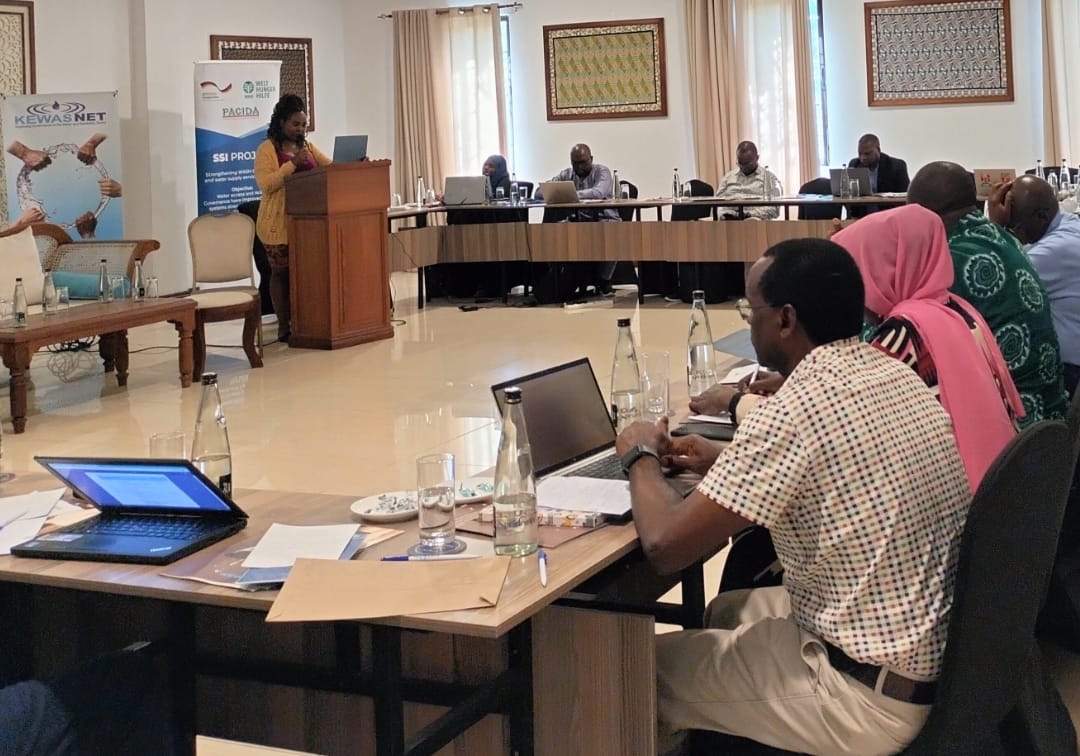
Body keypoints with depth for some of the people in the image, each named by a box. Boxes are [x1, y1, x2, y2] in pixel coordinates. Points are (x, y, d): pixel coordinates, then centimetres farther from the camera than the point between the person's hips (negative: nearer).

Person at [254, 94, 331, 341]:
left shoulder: (307, 147, 14)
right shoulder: (267, 149, -5)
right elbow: (265, 183, -16)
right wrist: (292, 164, -20)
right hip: (279, 222, -5)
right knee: (282, 272, 1)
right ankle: (284, 326, 5)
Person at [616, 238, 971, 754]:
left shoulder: (797, 410, -24)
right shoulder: (897, 378, 2)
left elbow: (665, 546, -21)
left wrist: (642, 457, -2)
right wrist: (725, 461, 15)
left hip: (872, 697, -8)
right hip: (940, 660, 8)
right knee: (727, 610, 28)